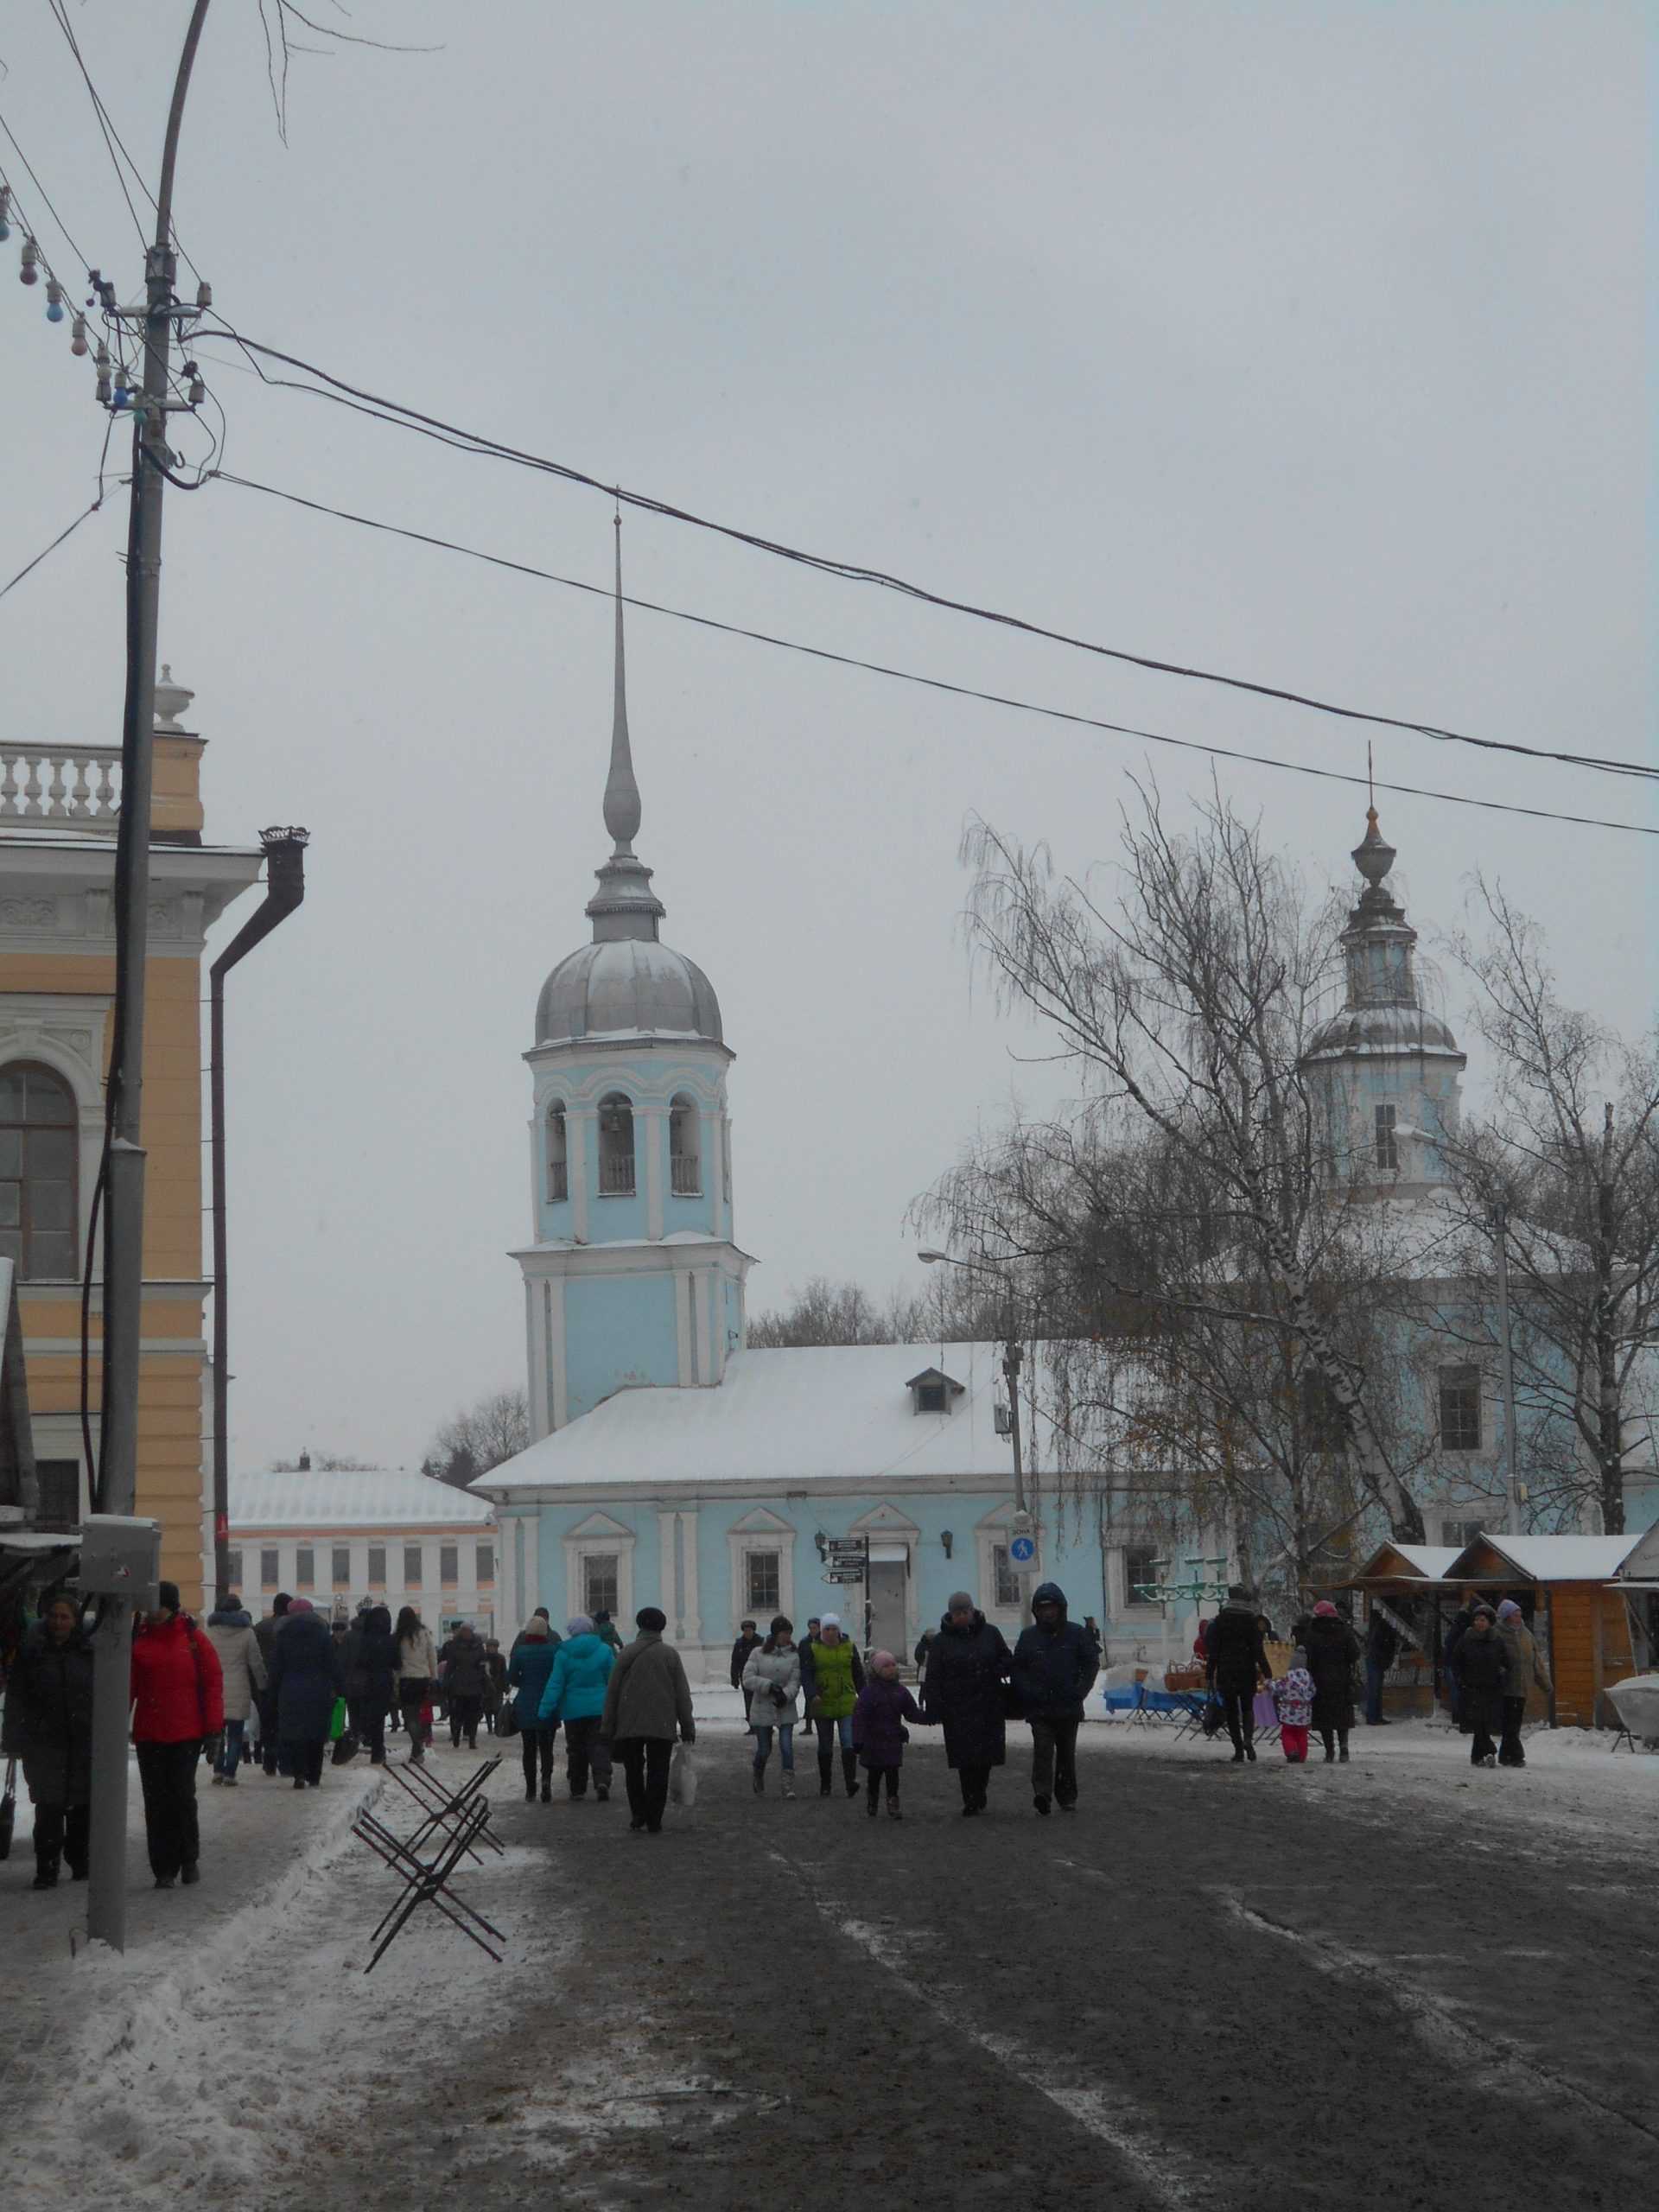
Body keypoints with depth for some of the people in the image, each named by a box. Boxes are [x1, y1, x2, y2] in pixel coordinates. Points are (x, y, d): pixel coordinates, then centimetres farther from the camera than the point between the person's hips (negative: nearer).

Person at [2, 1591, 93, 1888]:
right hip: (45, 1741, -2)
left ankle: (80, 1863, 24)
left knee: (82, 1808, 10)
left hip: (85, 1742, 2)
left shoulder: (90, 1650, 4)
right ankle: (46, 1870, -3)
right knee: (48, 1808, -6)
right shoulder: (32, 1650, 0)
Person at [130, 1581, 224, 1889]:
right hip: (148, 1735, 2)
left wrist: (212, 1732, -4)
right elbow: (128, 1686, 6)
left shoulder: (193, 1639, -1)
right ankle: (164, 1869, 9)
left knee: (183, 1797, -2)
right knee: (156, 1801, 2)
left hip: (186, 1734, -2)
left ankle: (189, 1859, 17)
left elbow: (213, 1684, 0)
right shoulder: (140, 1640, 5)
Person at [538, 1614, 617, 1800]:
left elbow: (554, 1685, -5)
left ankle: (577, 1788, 16)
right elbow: (614, 1682, 3)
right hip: (600, 1708, 0)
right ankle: (602, 1780, -22)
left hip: (573, 1710, 0)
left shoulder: (563, 1654, -4)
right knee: (599, 1746, 0)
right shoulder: (604, 1650, -3)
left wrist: (546, 1712, -2)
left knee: (576, 1749, 12)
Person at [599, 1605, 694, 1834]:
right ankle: (653, 1822, 0)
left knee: (634, 1772, 12)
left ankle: (638, 1817, 9)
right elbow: (682, 1694, 1)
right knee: (657, 1773, 4)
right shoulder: (670, 1654, 1)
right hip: (662, 1726, 0)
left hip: (629, 1726, 0)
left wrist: (607, 1728, 8)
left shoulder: (626, 1654, 1)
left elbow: (612, 1693, 2)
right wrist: (687, 1727, 7)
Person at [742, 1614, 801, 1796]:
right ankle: (758, 1781, 33)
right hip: (762, 1708, 0)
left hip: (785, 1709, 0)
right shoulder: (758, 1653, -1)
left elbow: (794, 1682, -6)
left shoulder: (793, 1656, 1)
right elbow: (748, 1679, -7)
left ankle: (789, 1786, -9)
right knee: (764, 1750, 7)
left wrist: (786, 1695, -26)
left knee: (786, 1746, -12)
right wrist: (769, 1686, -19)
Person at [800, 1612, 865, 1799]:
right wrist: (812, 1695, -25)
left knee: (849, 1743, -14)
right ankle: (825, 1785, 18)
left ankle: (851, 1781, -19)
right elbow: (806, 1675, -9)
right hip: (822, 1705, 0)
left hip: (847, 1705, 0)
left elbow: (858, 1674, 13)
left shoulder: (849, 1648, 5)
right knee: (825, 1747, 8)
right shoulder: (812, 1649, -1)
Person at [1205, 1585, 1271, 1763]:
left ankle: (1238, 1751, 3)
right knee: (1247, 1708, 12)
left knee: (1231, 1710, 7)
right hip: (1247, 1672, 0)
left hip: (1226, 1672, 0)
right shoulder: (1251, 1621, -3)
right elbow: (1259, 1650, -5)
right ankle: (1248, 1739, -15)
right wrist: (1267, 1673, -1)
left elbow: (1212, 1650, 0)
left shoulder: (1220, 1620, -1)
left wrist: (1209, 1675, 4)